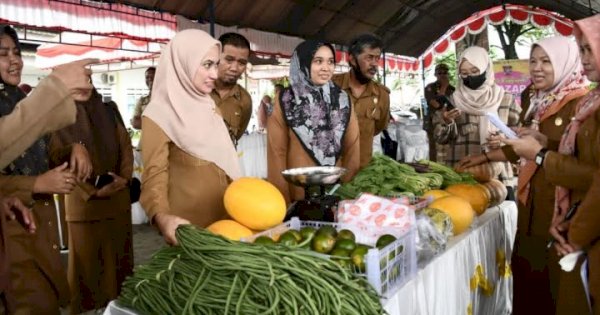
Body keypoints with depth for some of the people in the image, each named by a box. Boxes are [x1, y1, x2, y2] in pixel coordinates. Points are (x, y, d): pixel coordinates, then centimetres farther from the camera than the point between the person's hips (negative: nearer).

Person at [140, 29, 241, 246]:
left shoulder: (211, 108, 12)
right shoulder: (159, 114, -11)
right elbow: (154, 175, -21)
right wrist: (162, 217, -38)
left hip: (225, 219, 7)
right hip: (188, 227, -7)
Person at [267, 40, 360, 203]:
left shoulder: (343, 99, 2)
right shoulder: (285, 101, -6)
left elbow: (352, 147, 3)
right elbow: (277, 153, -5)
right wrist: (283, 200, -7)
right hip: (298, 195, -2)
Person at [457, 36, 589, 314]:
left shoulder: (580, 103, -10)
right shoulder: (534, 100, 13)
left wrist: (543, 144, -24)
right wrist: (483, 157, 22)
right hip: (531, 199, 7)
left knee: (551, 280, -1)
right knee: (525, 272, 11)